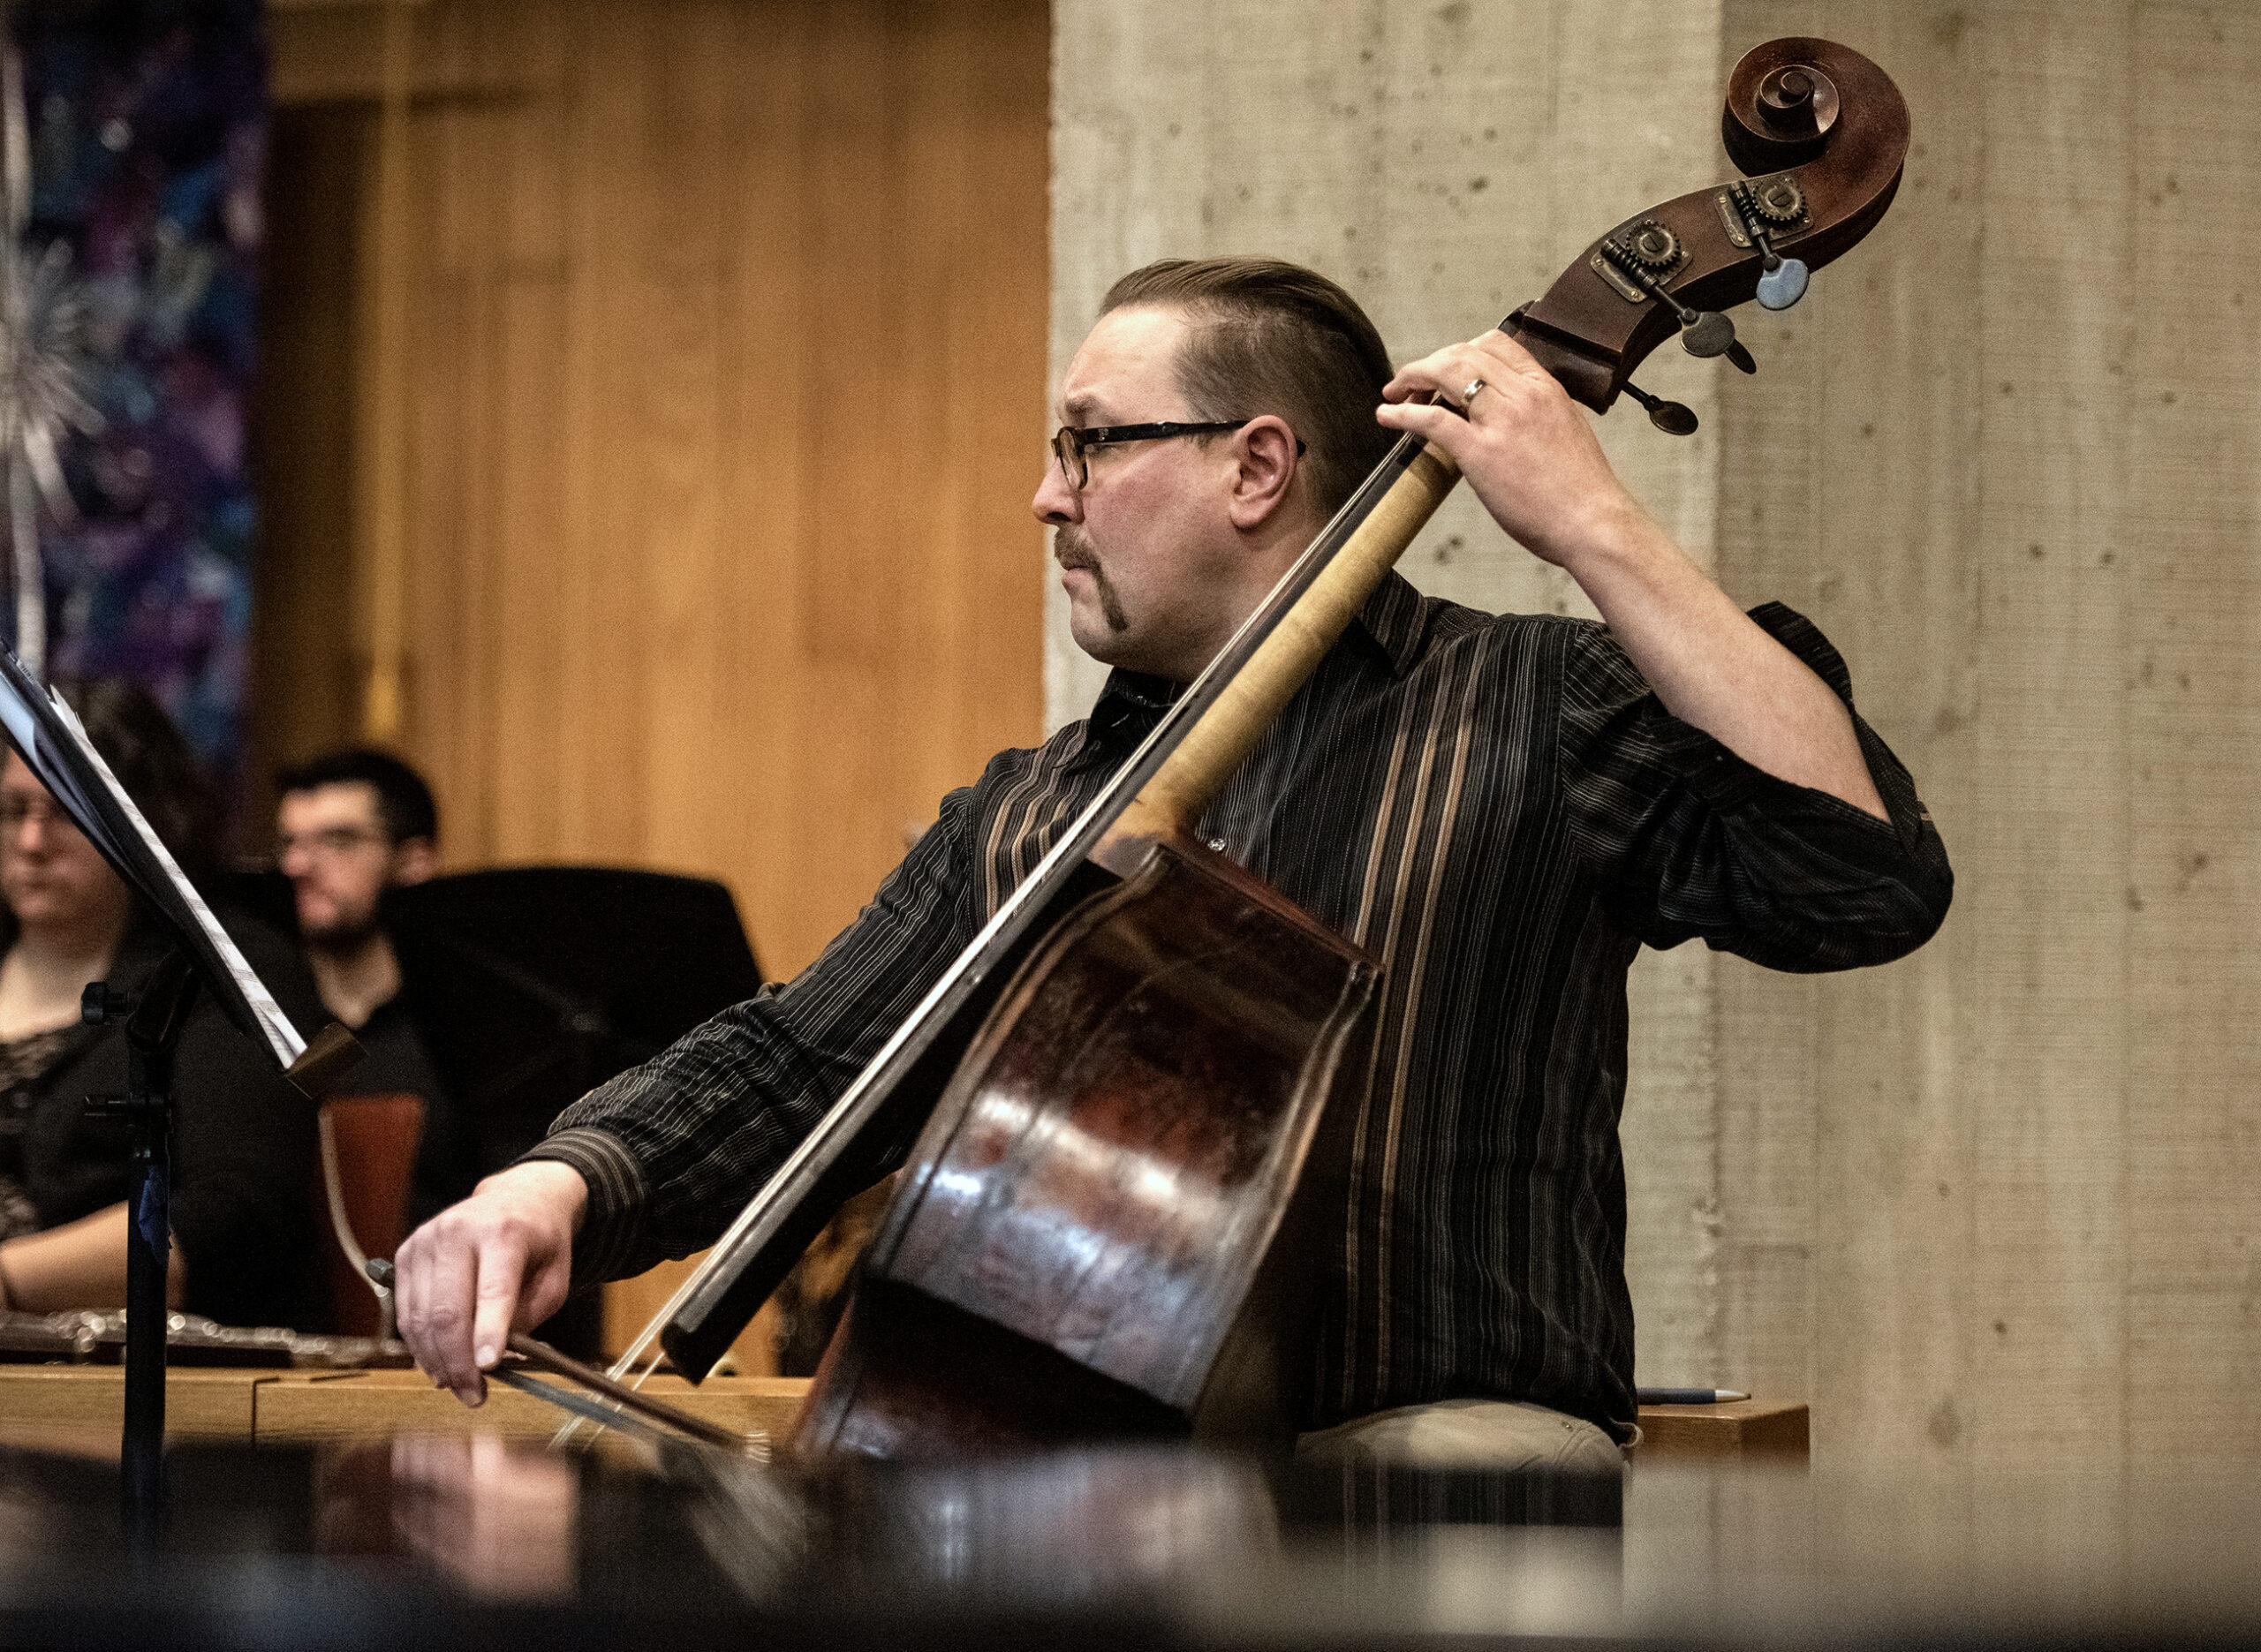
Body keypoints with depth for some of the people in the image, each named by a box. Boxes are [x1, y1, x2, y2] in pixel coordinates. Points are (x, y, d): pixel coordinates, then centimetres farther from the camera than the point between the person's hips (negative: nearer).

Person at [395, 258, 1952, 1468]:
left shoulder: (1533, 714, 4)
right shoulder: (1019, 823, 21)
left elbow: (1865, 883, -11)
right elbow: (782, 1074, 14)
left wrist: (1604, 535, -12)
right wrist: (560, 1184, -8)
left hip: (1421, 1451, -4)